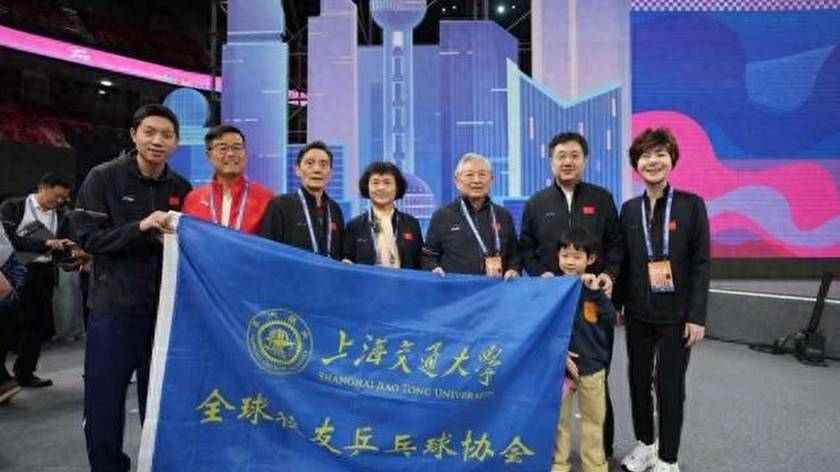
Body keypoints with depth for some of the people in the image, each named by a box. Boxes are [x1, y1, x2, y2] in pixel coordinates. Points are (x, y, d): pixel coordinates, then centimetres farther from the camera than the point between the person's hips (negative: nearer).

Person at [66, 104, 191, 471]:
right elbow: (86, 236, -9)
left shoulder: (181, 188, 5)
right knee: (104, 400, 5)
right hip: (114, 306, -2)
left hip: (164, 308, 3)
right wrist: (140, 228, -22)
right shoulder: (103, 178, -4)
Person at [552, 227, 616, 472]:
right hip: (559, 366, -1)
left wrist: (597, 294, -19)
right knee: (559, 419, 12)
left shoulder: (596, 287, -2)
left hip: (593, 367, 1)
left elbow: (611, 322, -10)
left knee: (594, 419, 14)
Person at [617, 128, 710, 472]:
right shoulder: (630, 209, 4)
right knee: (639, 379, 13)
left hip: (676, 313, -3)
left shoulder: (691, 205, -5)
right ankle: (645, 444, 34)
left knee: (670, 384, 6)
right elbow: (623, 261, 7)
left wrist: (697, 315, -12)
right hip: (638, 312, 3)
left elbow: (701, 263, -7)